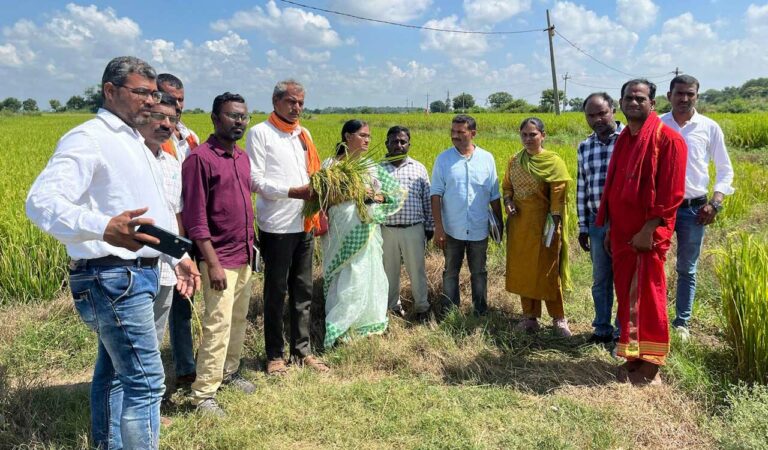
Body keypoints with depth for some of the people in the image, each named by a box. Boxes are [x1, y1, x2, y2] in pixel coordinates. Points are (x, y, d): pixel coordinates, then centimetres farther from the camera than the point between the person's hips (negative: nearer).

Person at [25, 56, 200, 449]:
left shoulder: (134, 142, 17)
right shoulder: (88, 138, -13)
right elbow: (41, 201, -27)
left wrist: (176, 257, 17)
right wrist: (103, 228, -45)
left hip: (136, 274, 10)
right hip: (113, 277, -10)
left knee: (113, 374, 20)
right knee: (145, 381, -9)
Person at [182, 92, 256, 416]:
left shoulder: (242, 158, 11)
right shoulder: (200, 158, -13)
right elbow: (195, 218, -17)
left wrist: (251, 245, 16)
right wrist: (213, 263, -19)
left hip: (244, 256, 8)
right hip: (220, 258, -8)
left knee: (239, 318, 17)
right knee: (218, 324, -6)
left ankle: (229, 372, 33)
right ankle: (203, 394, 6)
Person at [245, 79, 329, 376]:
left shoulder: (304, 134, 15)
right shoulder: (260, 133, -5)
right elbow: (255, 181, -12)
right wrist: (293, 192, -21)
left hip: (305, 224, 6)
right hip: (277, 226, -6)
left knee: (303, 290, 12)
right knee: (276, 292, 5)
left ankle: (302, 351, 24)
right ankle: (274, 356, 18)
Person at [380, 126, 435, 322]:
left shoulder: (419, 168, 4)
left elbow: (428, 200, 7)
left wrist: (429, 226, 7)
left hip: (414, 229, 0)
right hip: (386, 230, 0)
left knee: (417, 270, 9)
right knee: (390, 270, 12)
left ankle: (422, 306, 25)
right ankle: (393, 306, 29)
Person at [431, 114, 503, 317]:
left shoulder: (486, 158, 0)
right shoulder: (443, 159, -3)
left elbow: (494, 195, 6)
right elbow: (436, 194, -5)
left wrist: (499, 223, 6)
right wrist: (438, 227, -10)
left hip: (479, 230, 1)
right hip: (452, 230, -1)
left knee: (479, 272, 13)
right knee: (450, 272, 10)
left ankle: (481, 311, 27)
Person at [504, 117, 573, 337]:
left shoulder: (553, 162, -8)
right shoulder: (514, 161, 7)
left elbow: (558, 197, -10)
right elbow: (507, 186, 18)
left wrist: (553, 228, -14)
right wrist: (508, 201, -4)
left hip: (542, 224, -5)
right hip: (520, 224, 5)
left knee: (548, 272, 2)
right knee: (522, 271, 10)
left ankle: (559, 319, 18)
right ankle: (530, 316, 24)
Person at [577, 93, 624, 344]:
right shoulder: (584, 148, 8)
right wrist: (582, 227, 11)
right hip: (597, 223, 4)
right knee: (600, 280, 13)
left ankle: (623, 330, 23)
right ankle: (602, 329, 27)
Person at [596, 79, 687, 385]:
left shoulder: (667, 138, -9)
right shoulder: (623, 140, 14)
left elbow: (671, 192, -14)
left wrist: (648, 230, -18)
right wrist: (609, 228, 14)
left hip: (647, 234, -7)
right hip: (621, 232, 7)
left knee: (647, 297, 0)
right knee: (627, 294, 12)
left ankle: (651, 367, 13)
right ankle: (633, 356, 25)